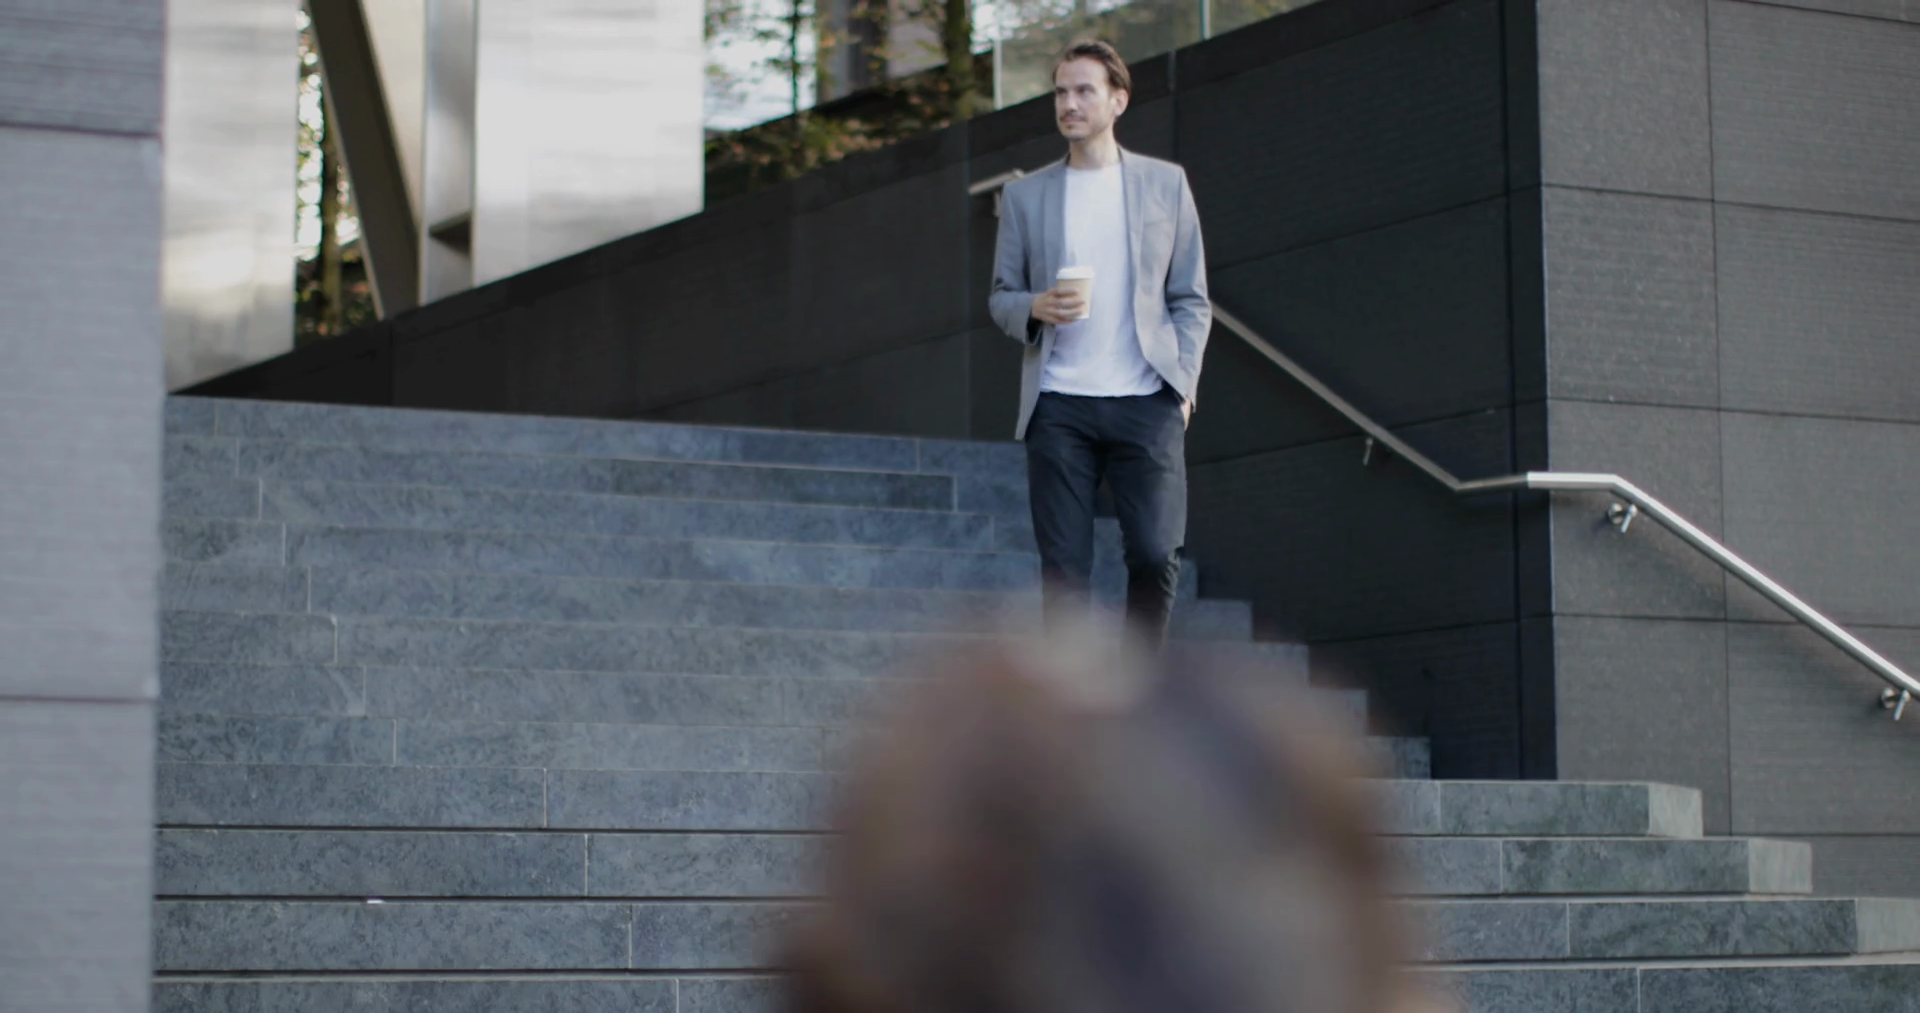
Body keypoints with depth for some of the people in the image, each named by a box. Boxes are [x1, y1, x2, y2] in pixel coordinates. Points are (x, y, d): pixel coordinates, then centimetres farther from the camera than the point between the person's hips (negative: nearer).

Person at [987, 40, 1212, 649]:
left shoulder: (1165, 183, 10)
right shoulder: (1025, 195, 12)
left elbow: (1191, 298, 11)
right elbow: (1000, 296, 13)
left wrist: (1183, 381, -2)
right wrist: (1034, 309, -10)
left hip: (1146, 401, -1)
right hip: (1059, 404, 1)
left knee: (1157, 554, -10)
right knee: (1064, 569, -2)